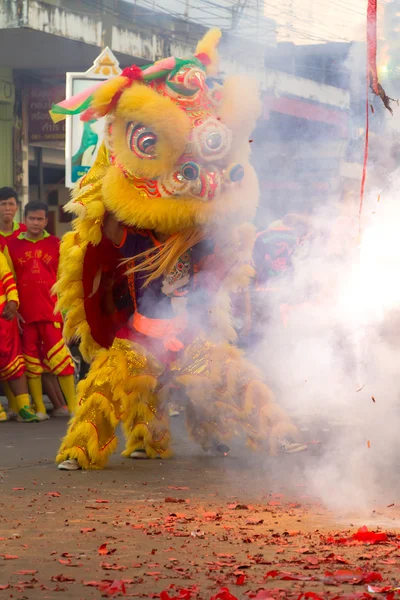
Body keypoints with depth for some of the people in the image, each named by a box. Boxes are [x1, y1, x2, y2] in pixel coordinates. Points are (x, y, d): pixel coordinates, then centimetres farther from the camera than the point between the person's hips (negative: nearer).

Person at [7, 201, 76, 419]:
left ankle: (73, 406, -1)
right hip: (25, 314, 1)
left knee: (61, 357, -5)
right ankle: (39, 408, 11)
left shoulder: (55, 244, 7)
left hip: (51, 312, -1)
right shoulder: (12, 245, 6)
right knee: (31, 361, 5)